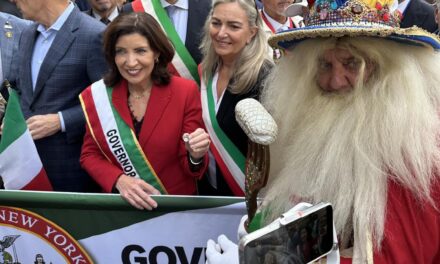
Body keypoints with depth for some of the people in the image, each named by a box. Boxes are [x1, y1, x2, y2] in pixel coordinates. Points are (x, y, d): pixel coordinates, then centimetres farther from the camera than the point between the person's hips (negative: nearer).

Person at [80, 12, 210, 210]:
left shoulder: (185, 92, -8)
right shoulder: (96, 95, -3)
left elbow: (192, 170, -4)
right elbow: (90, 154, 4)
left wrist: (195, 156, -26)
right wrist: (119, 181, -13)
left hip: (176, 204, -1)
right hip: (120, 204, 1)